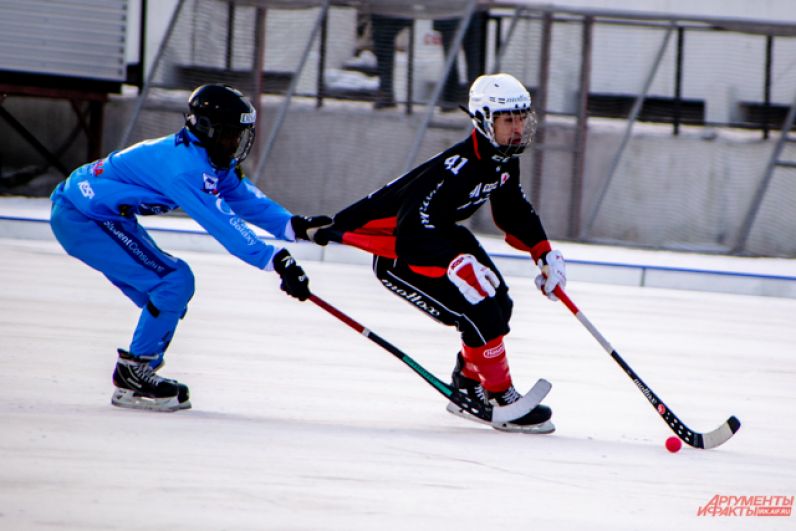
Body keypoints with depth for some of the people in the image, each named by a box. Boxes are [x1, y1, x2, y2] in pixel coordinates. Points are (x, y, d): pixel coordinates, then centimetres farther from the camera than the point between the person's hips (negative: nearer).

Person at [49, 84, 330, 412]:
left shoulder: (211, 162, 7)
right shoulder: (185, 164, -25)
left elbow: (247, 199, 6)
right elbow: (222, 224, -30)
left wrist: (294, 226, -10)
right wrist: (277, 262, -32)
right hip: (80, 218, -11)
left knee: (172, 286, 12)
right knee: (174, 282, -15)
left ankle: (134, 372, 16)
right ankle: (132, 379, -9)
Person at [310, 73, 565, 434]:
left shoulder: (504, 161, -2)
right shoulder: (457, 167, -32)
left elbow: (514, 211, 17)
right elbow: (415, 232, -35)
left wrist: (544, 252, 9)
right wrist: (460, 265, -38)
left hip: (442, 233, 10)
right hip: (397, 252, -10)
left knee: (499, 305, 6)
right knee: (477, 309, -21)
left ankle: (467, 387, 22)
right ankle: (501, 398, -10)